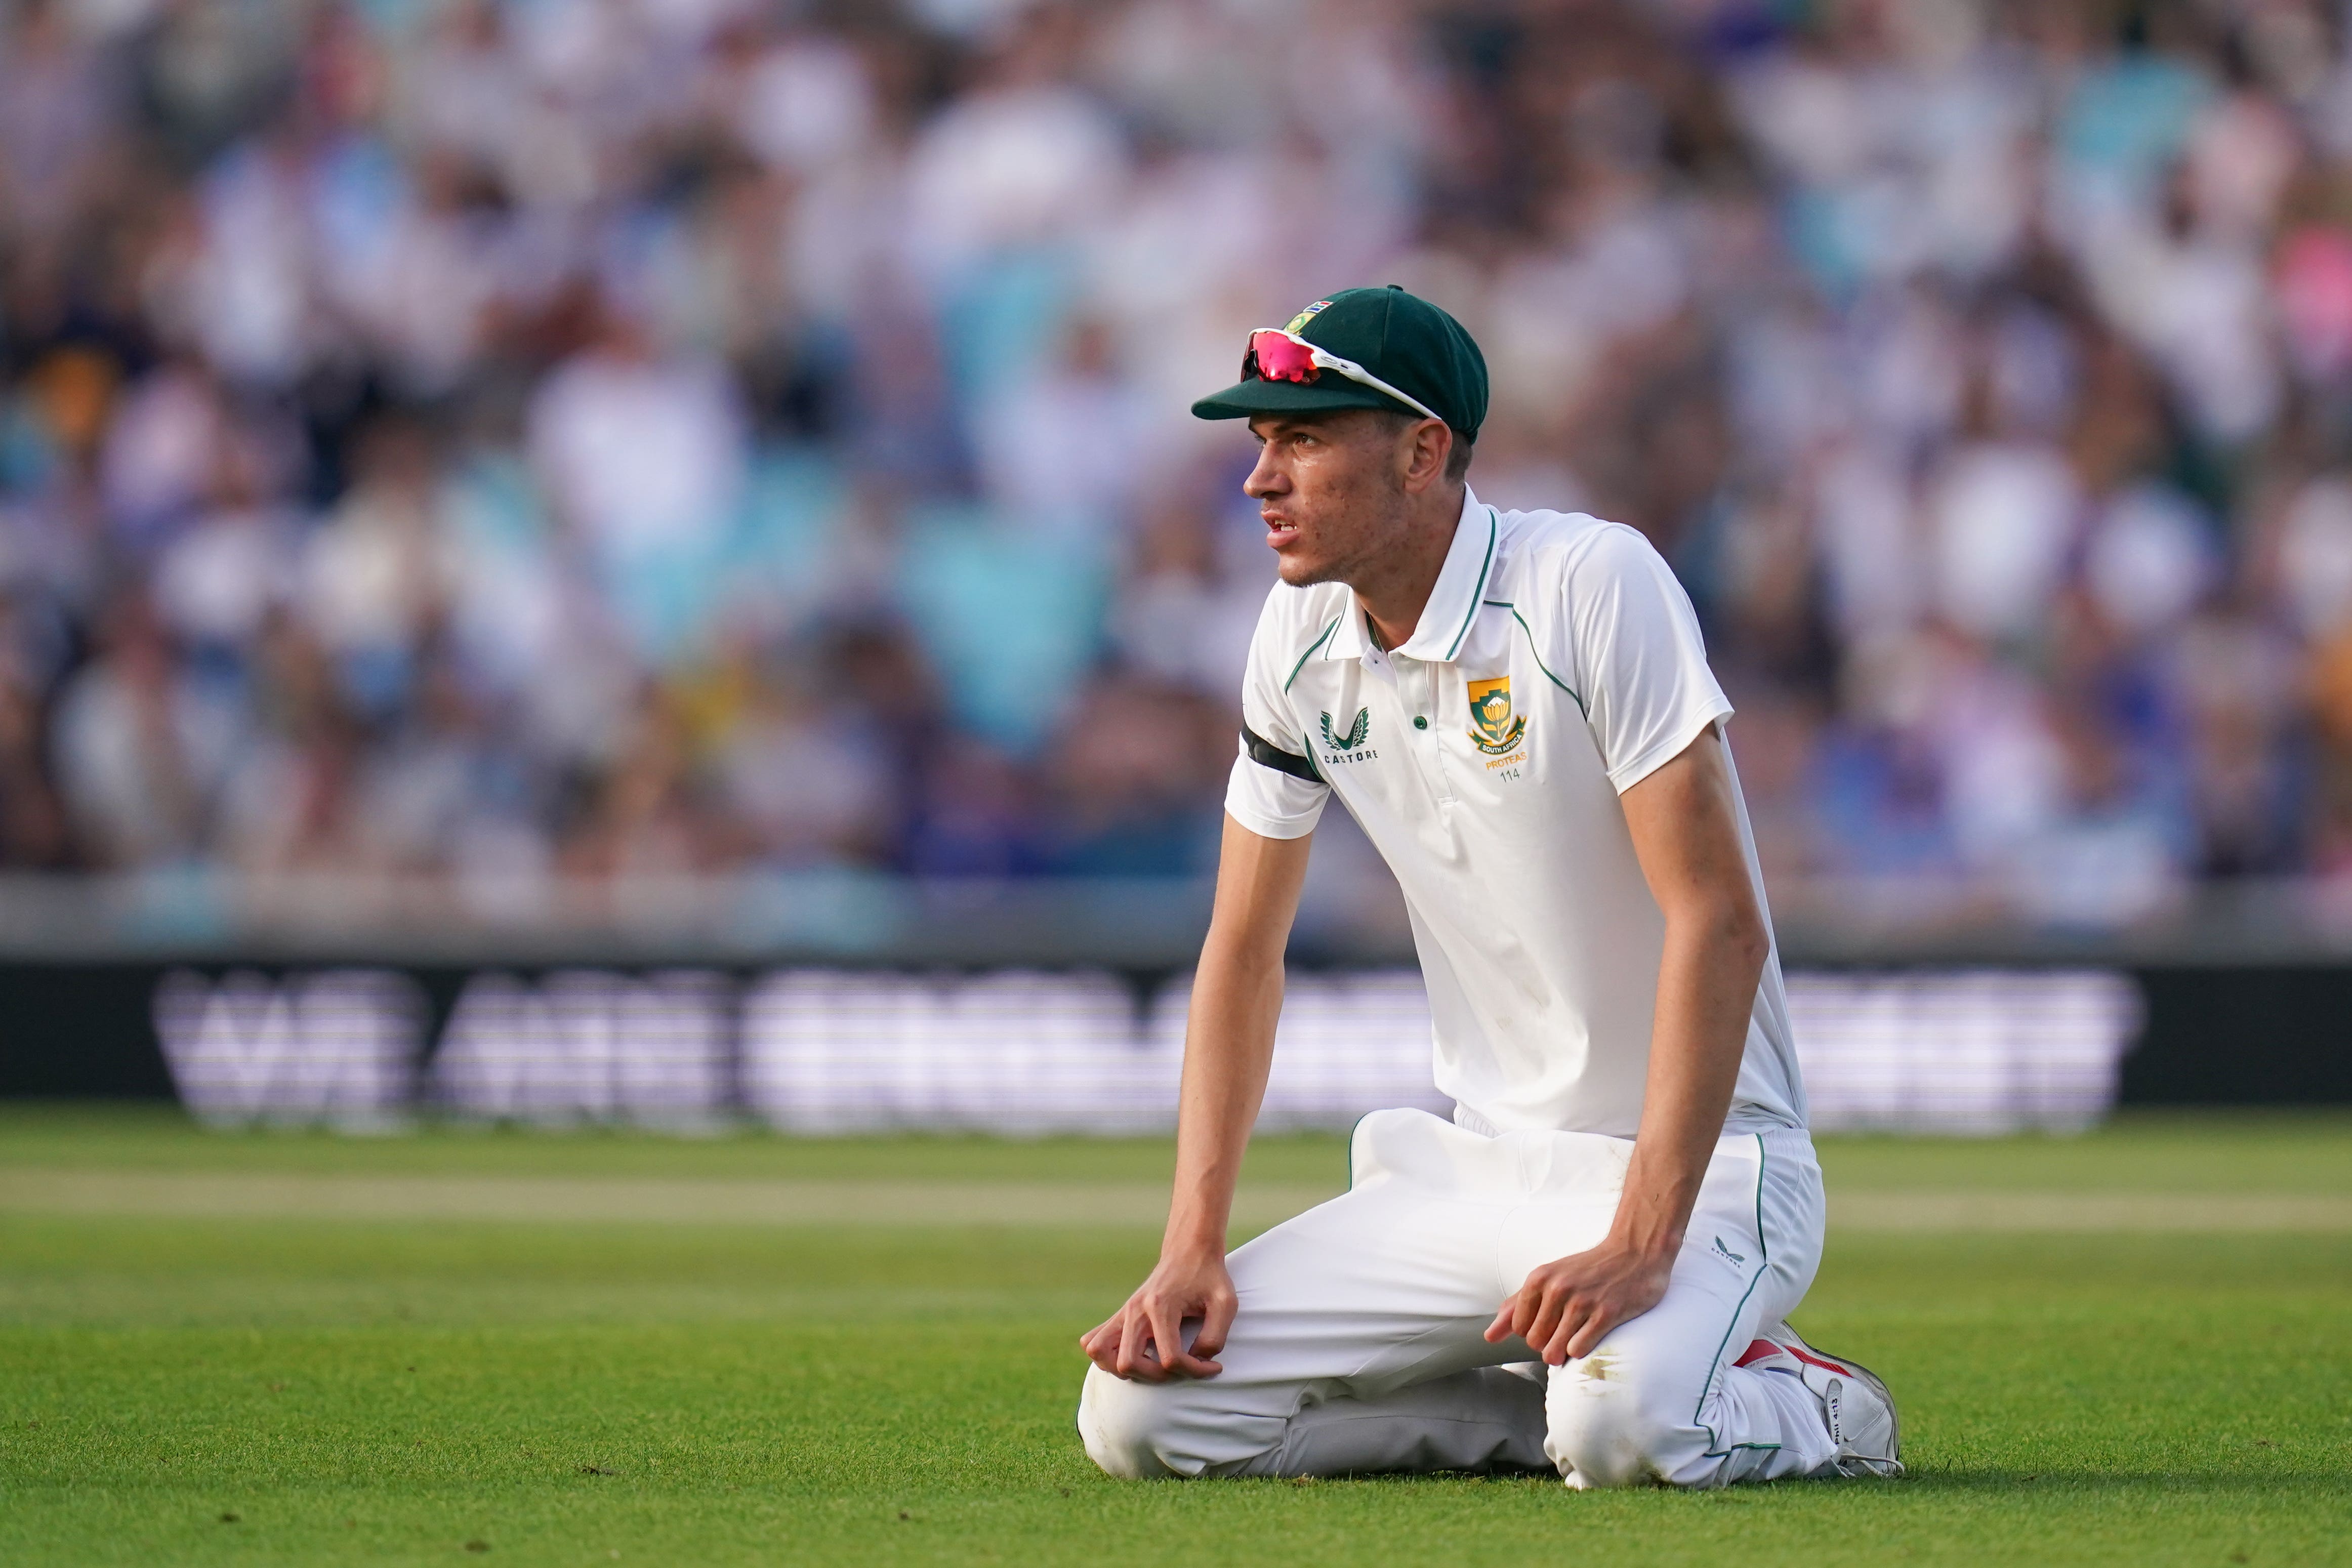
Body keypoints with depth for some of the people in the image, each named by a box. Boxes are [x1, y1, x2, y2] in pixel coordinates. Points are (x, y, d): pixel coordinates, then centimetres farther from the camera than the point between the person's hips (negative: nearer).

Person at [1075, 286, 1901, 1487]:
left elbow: (1719, 922, -23)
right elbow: (1245, 946, 11)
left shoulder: (1592, 582, -18)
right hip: (1477, 1165, 7)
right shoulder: (1301, 635, 3)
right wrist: (1193, 1247, -1)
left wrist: (1641, 1249, -30)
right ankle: (1579, 1400, 4)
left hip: (1695, 1162, -7)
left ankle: (1796, 1411, -1)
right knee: (1137, 1411, -10)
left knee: (1621, 1429, -38)